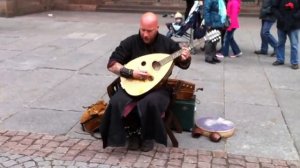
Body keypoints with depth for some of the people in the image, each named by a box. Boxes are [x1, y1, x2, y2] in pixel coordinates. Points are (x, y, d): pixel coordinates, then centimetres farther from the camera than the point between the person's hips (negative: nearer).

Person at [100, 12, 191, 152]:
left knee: (151, 103, -35)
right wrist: (131, 72, -19)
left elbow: (183, 64, 8)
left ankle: (148, 136, -4)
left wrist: (185, 59, -17)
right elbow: (112, 65, -4)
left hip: (158, 86, -1)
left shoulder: (167, 43, -1)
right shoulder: (130, 42, -3)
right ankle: (133, 133, 0)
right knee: (117, 103, -28)